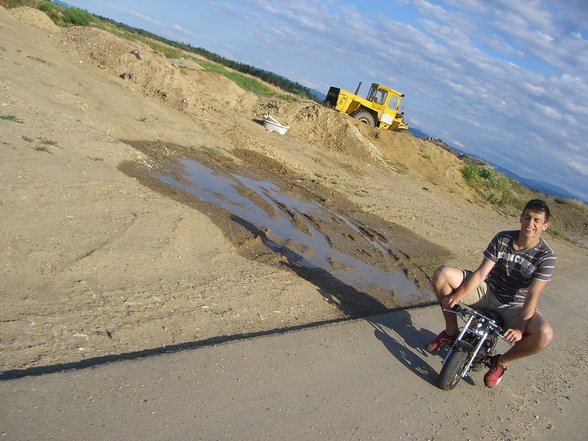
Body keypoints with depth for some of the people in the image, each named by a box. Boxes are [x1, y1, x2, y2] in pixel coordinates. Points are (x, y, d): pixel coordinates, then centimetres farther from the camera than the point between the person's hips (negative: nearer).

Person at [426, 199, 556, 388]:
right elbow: (481, 273, -12)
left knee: (545, 334, -33)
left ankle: (501, 362, -1)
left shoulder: (546, 256, -15)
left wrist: (520, 329, -31)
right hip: (487, 291, 2)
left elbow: (532, 295, -22)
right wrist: (456, 296, -21)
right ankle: (451, 332, 0)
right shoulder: (503, 239, -9)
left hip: (514, 306, -2)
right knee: (442, 273, -18)